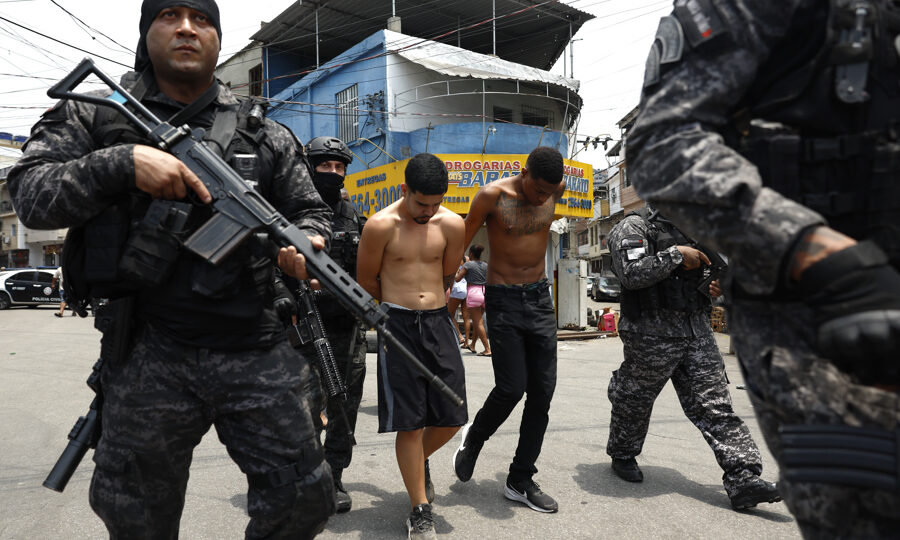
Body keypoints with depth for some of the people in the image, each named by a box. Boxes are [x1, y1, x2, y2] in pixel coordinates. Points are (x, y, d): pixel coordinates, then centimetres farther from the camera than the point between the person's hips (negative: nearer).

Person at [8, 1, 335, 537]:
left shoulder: (264, 133, 8)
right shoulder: (96, 116, 6)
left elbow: (311, 211, 10)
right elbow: (29, 193, -2)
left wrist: (309, 244, -13)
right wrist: (124, 162, -17)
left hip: (256, 354, 1)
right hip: (149, 361, 0)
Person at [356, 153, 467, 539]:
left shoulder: (452, 224, 1)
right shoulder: (381, 225, -7)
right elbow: (366, 282, 4)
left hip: (438, 321, 3)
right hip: (396, 325, -3)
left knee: (452, 417, 5)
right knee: (409, 421, -1)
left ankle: (419, 461, 37)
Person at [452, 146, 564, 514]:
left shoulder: (556, 190, 0)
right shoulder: (492, 195, -13)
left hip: (540, 298, 5)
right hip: (503, 301, -5)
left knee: (542, 392, 2)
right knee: (511, 388, -10)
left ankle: (520, 482, 15)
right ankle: (473, 438, 23)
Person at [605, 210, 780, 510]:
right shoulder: (633, 227, -7)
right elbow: (632, 274, -23)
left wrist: (717, 287, 7)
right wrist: (677, 254, -18)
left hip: (697, 333, 6)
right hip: (652, 336, -6)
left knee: (716, 406, 0)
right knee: (633, 401, 11)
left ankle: (743, 480, 1)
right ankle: (622, 456, 34)